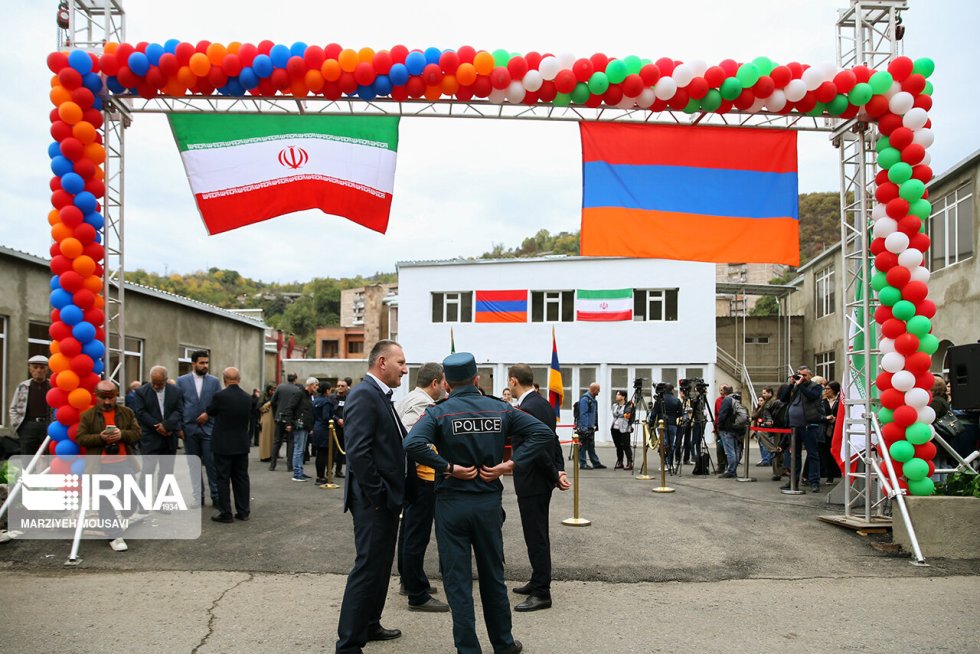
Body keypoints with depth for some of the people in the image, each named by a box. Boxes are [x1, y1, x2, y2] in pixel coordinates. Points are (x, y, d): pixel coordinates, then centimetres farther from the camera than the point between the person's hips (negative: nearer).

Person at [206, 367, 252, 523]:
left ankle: (226, 513, 3)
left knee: (223, 479, 2)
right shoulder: (247, 398, 0)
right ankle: (243, 511, 16)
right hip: (242, 444, 5)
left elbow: (209, 412, 2)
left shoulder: (219, 396, -15)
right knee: (241, 477, 11)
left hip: (223, 444, -5)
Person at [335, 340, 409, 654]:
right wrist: (377, 495, -20)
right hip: (373, 501, -10)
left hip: (387, 499, 10)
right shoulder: (363, 395, -18)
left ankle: (369, 625, 36)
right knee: (368, 567, -3)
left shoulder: (381, 396, 13)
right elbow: (358, 452, -24)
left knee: (381, 565, 20)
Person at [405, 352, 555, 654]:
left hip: (451, 504, -3)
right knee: (493, 577, 18)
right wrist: (509, 465, -8)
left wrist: (449, 467, -18)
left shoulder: (439, 413, -9)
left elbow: (413, 444, -28)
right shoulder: (500, 409, 0)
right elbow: (543, 433, -5)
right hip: (490, 503, 3)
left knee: (458, 581, 7)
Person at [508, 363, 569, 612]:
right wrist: (559, 470, 5)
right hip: (541, 481, 10)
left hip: (531, 482, -10)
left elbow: (538, 449, -23)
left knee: (536, 538, -2)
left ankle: (541, 594, 5)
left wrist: (555, 476, -14)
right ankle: (538, 582, 32)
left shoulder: (526, 409, -22)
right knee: (538, 535, 19)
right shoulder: (543, 403, 9)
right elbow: (553, 441, 11)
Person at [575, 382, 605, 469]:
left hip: (591, 427, 10)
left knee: (591, 446, 15)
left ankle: (596, 463, 19)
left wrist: (595, 425, 18)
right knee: (583, 446, -2)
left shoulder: (592, 399, 15)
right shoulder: (585, 399, -15)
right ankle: (583, 464, 3)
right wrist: (585, 428, -22)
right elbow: (583, 414, -20)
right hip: (584, 427, -10)